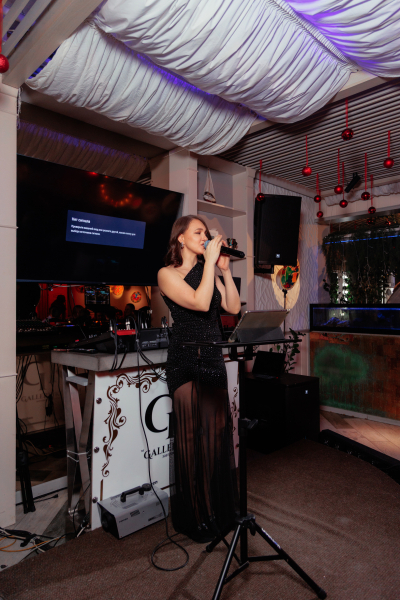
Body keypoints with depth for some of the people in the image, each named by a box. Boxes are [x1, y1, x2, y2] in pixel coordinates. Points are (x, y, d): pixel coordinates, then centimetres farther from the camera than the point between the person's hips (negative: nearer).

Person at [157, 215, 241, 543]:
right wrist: (210, 261, -15)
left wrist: (225, 269, 1)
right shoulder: (168, 273, -5)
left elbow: (234, 307, 6)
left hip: (213, 359, 6)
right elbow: (200, 303, -21)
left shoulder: (208, 272, 14)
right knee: (195, 437, 1)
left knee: (218, 433, 12)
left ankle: (219, 510, 31)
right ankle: (195, 518, 21)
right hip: (187, 361, -6)